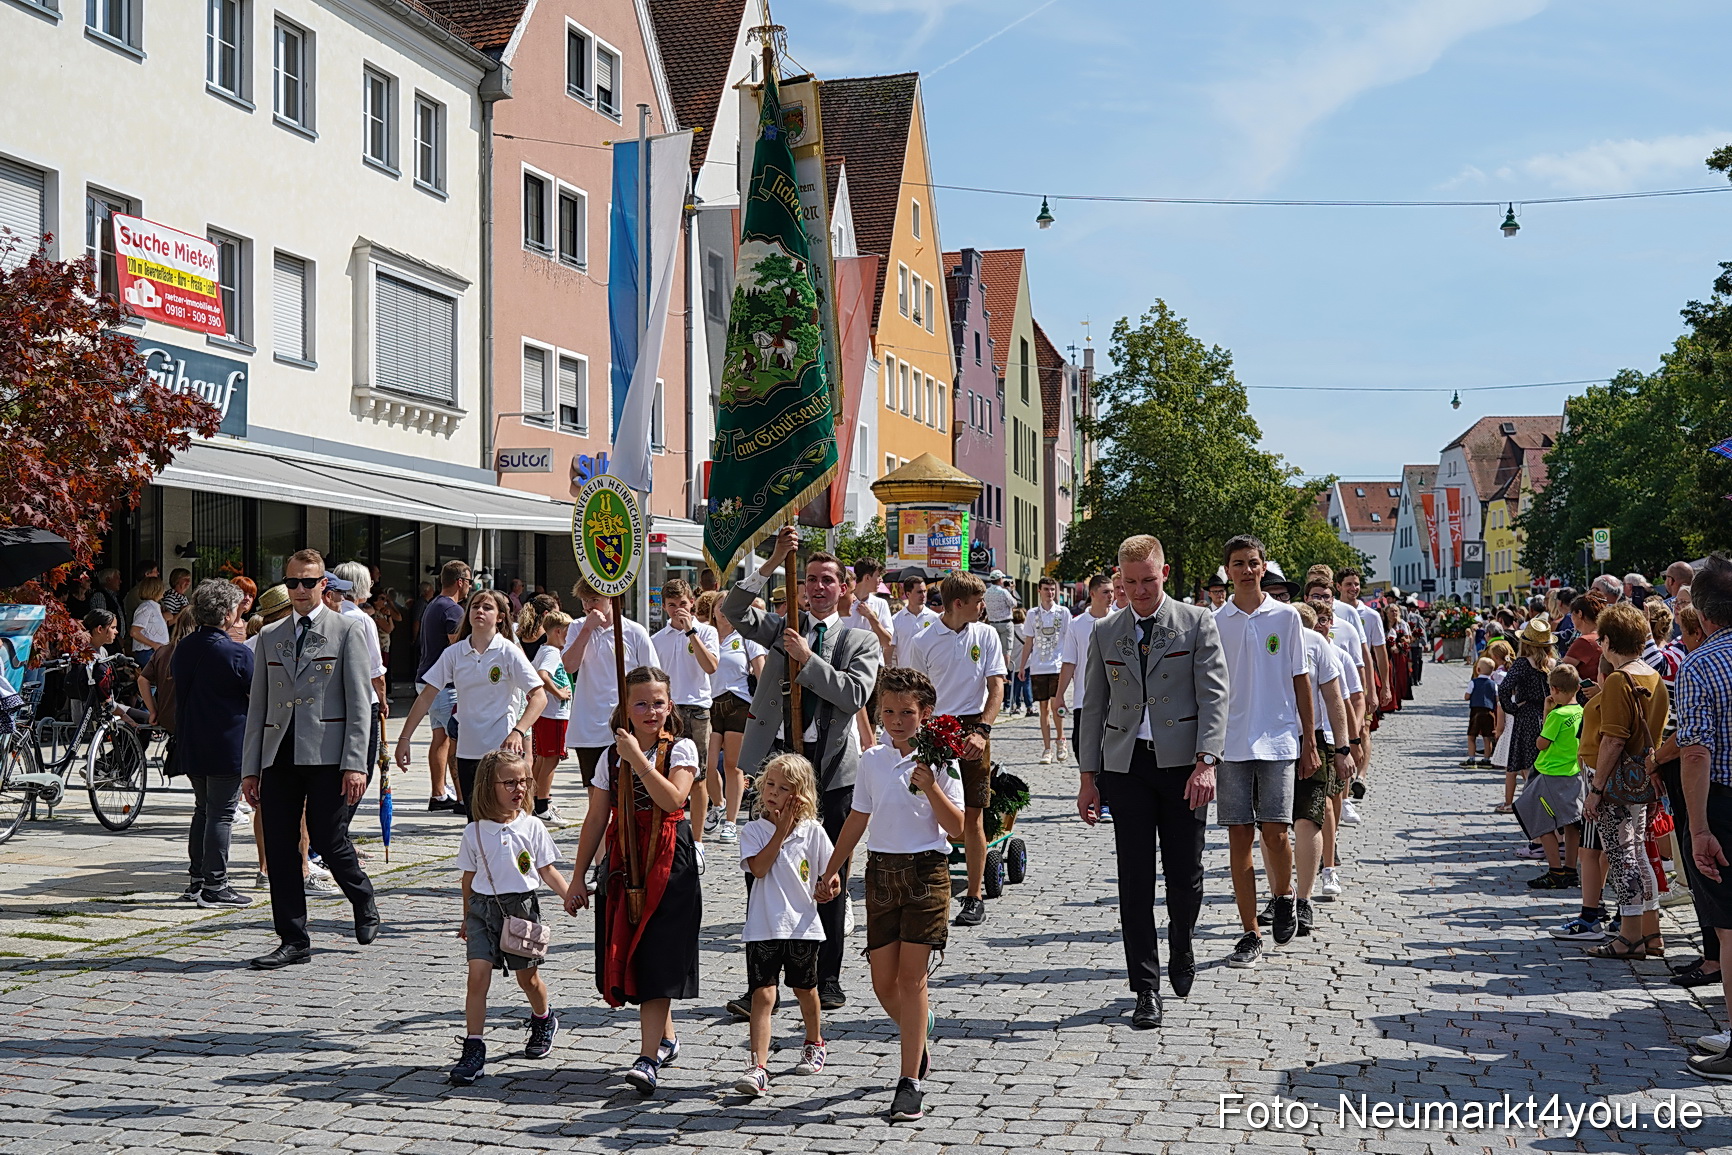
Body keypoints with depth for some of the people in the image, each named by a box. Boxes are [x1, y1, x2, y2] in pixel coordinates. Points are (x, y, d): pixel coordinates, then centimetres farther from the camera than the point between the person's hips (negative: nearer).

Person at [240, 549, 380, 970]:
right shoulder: (270, 636, 16)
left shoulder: (348, 630, 3)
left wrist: (355, 763, -11)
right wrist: (250, 768, 10)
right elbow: (257, 705, 16)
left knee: (328, 840, -4)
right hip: (279, 757, 4)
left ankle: (364, 903, 25)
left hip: (327, 756, -4)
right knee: (279, 848, 2)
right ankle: (293, 940, 11)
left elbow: (360, 702, -3)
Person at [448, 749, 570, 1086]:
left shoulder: (532, 827, -3)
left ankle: (544, 1018, 44)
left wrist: (570, 896, -11)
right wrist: (467, 917, 14)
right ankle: (473, 1049, -7)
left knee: (527, 976, 13)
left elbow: (548, 871, 2)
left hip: (522, 906, 0)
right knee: (477, 976, -11)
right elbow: (469, 877, 9)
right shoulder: (474, 832, -1)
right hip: (483, 908, 0)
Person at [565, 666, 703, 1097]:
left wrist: (638, 758, -22)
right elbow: (596, 820, 10)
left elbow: (673, 798, -19)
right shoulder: (613, 757, 9)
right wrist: (578, 878, 9)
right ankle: (666, 1037, 28)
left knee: (656, 957, -10)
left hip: (668, 863, -4)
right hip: (623, 862, 4)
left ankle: (648, 1058, -12)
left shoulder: (681, 749, -2)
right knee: (628, 956, 7)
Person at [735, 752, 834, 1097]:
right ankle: (758, 1068, -15)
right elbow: (758, 868, -16)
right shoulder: (753, 830, -1)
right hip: (763, 927, -1)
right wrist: (781, 829, -15)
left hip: (802, 925, 1)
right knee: (763, 994, -10)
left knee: (805, 988, 19)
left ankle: (814, 1045, 43)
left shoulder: (812, 831, 1)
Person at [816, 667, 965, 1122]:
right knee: (883, 982, 5)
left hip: (925, 871, -4)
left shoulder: (939, 762, -5)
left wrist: (930, 787, -22)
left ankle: (909, 1082, -3)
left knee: (911, 977, -7)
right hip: (880, 870, 4)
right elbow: (858, 819, 17)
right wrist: (832, 870, 17)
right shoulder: (871, 761, 7)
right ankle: (919, 1039, 35)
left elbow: (956, 827, -9)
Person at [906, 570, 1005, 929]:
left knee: (972, 817, 1)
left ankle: (974, 897, 9)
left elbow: (996, 687, 0)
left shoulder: (985, 635, 4)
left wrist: (981, 731, -13)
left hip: (972, 731, 0)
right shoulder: (924, 641, 2)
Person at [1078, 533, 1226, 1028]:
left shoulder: (1197, 623, 1)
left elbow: (1214, 697, -5)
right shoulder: (1105, 632, 10)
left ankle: (1182, 951, 34)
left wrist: (1206, 762, -17)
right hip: (1126, 765, 2)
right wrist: (1088, 775, 7)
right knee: (1134, 880, 0)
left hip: (1182, 764, -2)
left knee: (1184, 874, 4)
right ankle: (1146, 990, 8)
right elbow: (1093, 706, 12)